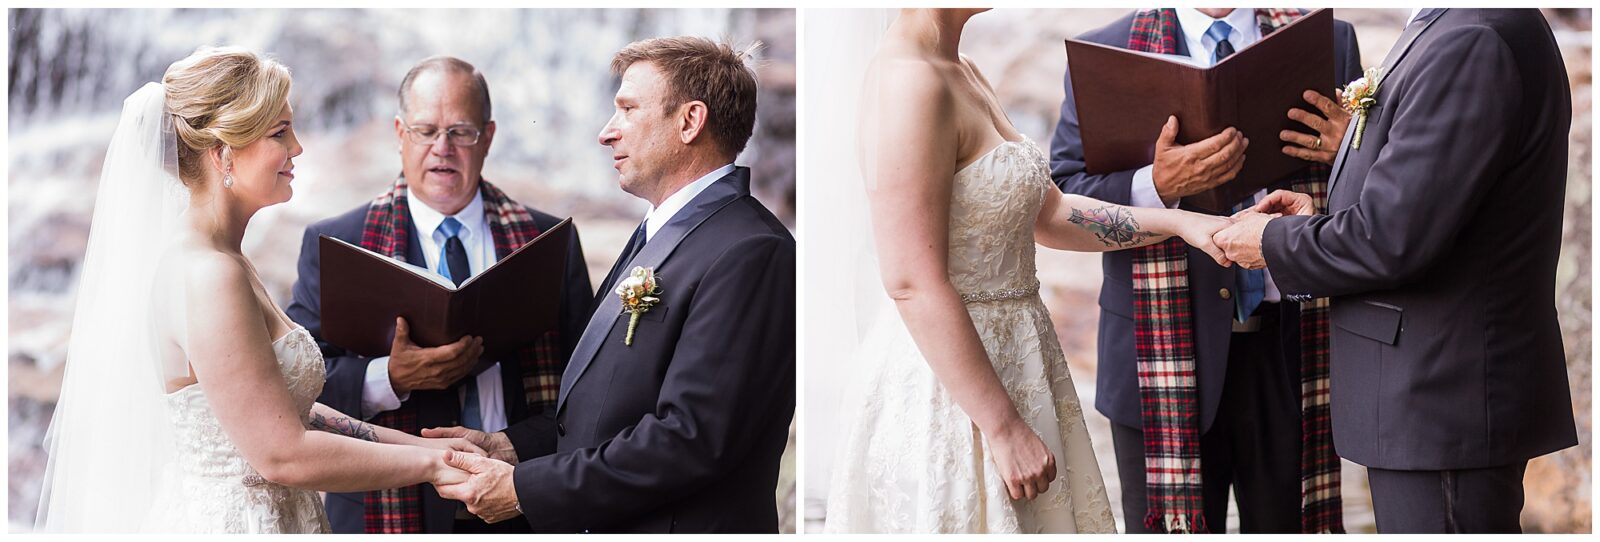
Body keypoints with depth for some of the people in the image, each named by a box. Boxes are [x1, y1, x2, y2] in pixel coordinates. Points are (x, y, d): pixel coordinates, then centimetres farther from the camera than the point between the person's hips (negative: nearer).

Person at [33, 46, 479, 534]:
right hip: (233, 522, -9)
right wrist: (429, 462, -14)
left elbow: (279, 407, 9)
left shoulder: (202, 258, 7)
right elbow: (283, 455, -23)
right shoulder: (207, 275, -21)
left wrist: (413, 441, 4)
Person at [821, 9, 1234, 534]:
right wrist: (1004, 427, -22)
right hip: (952, 379, -9)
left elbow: (1047, 214, 15)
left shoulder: (961, 73, 8)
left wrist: (1178, 222, 7)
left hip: (1010, 358, 9)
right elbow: (913, 283, -24)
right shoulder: (908, 80, -21)